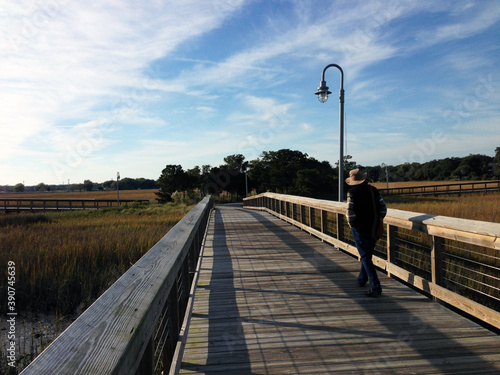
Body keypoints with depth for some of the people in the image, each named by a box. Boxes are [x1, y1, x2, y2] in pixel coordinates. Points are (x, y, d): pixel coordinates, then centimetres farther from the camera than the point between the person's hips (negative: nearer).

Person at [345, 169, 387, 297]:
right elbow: (383, 208, 6)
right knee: (367, 255, 21)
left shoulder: (352, 192, -11)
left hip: (359, 229, -6)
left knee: (366, 258, -3)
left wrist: (351, 224, -4)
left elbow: (350, 211, -20)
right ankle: (362, 279, 38)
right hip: (373, 229, 6)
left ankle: (376, 287, -8)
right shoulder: (373, 190, 5)